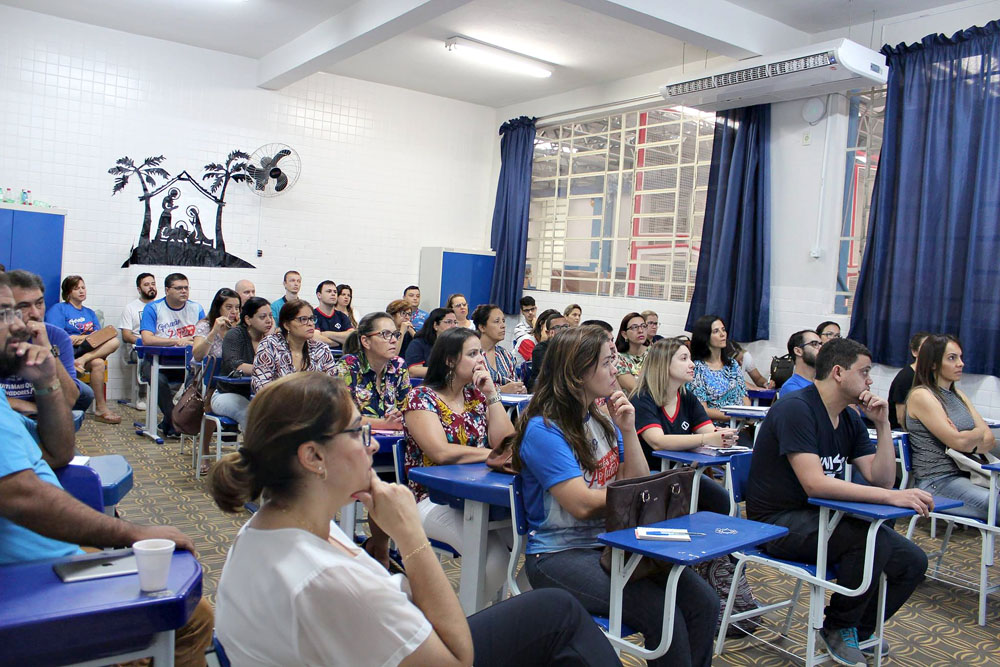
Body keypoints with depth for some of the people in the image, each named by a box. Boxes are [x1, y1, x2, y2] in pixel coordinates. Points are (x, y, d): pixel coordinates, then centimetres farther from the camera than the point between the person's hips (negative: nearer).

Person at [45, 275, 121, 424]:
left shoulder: (90, 313, 27)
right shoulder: (58, 309, 9)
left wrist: (82, 337, -9)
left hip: (91, 350, 5)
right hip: (70, 353, -5)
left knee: (113, 341, -25)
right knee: (98, 363, -33)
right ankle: (101, 409, -32)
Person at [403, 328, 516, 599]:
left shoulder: (478, 395, 13)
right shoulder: (421, 398, -4)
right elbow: (441, 452, -19)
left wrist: (491, 393, -2)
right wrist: (493, 454, -13)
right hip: (435, 500, -5)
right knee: (493, 554, -28)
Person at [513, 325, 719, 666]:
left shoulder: (602, 420, 11)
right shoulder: (544, 430, -12)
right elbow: (582, 504, -18)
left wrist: (628, 431, -3)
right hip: (560, 554, -7)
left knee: (704, 603, -14)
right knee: (662, 615, -26)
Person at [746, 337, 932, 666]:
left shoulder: (851, 420, 9)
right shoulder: (796, 408, -19)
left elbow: (881, 480, 3)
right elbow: (814, 483, -29)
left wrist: (883, 424, -6)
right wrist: (891, 496, -32)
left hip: (821, 516, 9)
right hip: (777, 522, -9)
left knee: (912, 561, -3)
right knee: (873, 539, -29)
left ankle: (858, 629, 22)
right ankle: (838, 628, -3)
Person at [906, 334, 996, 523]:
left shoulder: (957, 394, 19)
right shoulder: (921, 396, -7)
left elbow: (989, 440, 10)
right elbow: (958, 442, -15)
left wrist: (967, 438, -11)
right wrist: (978, 433, 6)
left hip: (966, 475, 8)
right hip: (937, 483, -7)